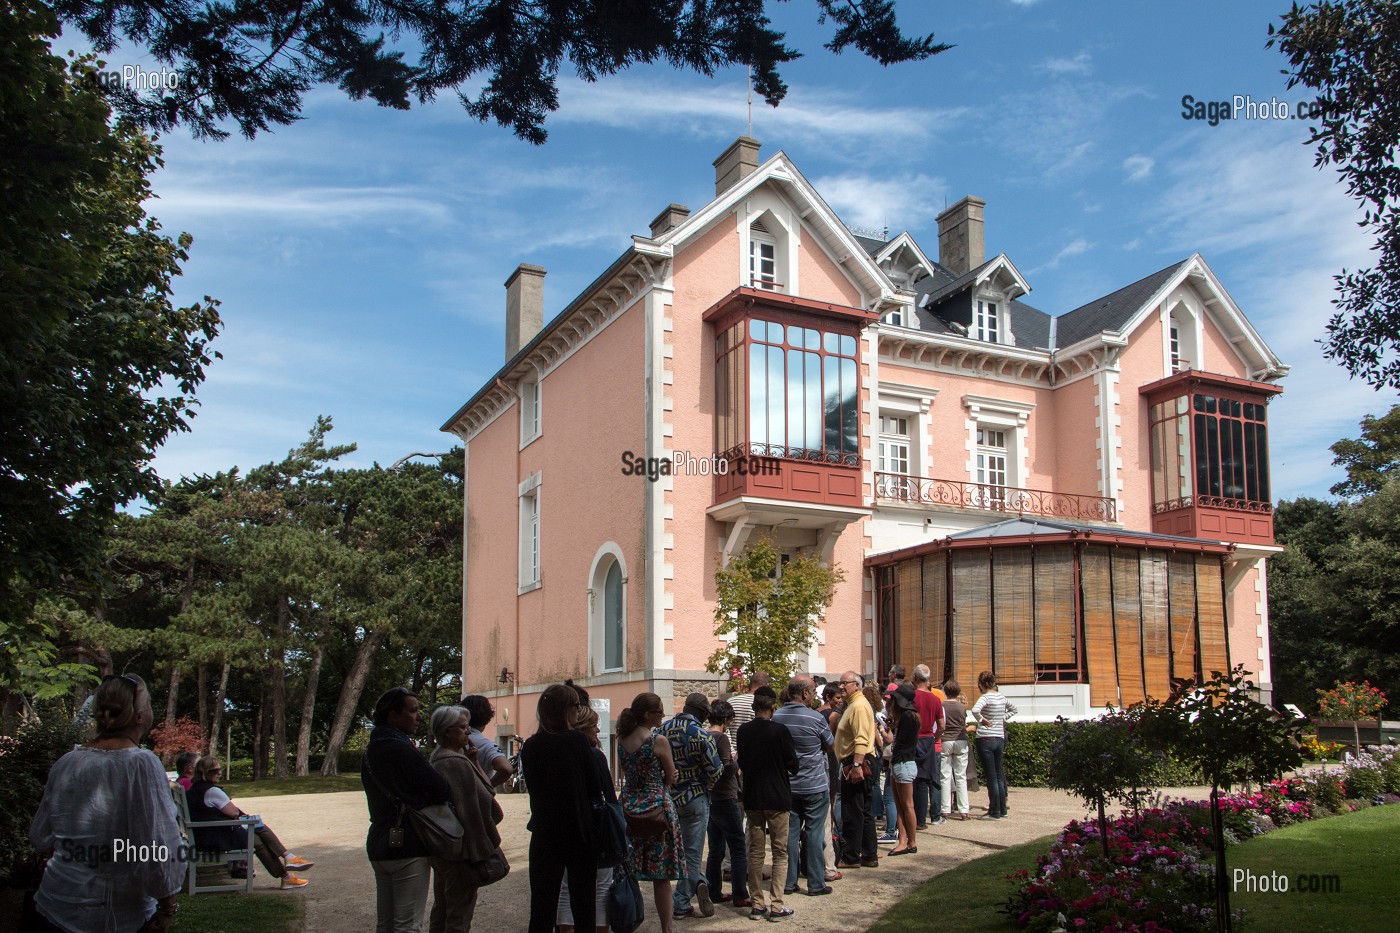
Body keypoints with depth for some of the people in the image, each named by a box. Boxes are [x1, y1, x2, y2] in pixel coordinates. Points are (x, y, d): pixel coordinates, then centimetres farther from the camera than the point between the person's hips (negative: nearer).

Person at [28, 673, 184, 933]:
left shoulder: (64, 764, -2)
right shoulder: (142, 764, -19)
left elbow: (40, 838, 10)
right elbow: (159, 850, -22)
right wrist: (168, 909, -10)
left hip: (56, 911, 4)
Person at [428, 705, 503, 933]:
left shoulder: (436, 759, 9)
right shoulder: (457, 762, -20)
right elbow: (470, 811, -21)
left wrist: (471, 762, 0)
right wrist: (482, 852, -17)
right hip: (461, 849, -10)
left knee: (441, 909, 17)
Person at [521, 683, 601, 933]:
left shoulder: (530, 746, -2)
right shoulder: (578, 740, -11)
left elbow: (533, 787, 6)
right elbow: (594, 788, -7)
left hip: (544, 831, 2)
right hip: (579, 831, -2)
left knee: (542, 903, 8)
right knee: (583, 902, 9)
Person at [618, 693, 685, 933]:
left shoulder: (622, 740, 4)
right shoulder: (658, 741, -13)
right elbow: (670, 778, -4)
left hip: (629, 805, 6)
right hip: (656, 806, -6)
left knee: (630, 872, 12)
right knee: (661, 875, 3)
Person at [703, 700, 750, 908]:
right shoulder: (722, 738, -15)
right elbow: (727, 768, -22)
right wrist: (736, 763, -2)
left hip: (710, 799, 8)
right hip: (726, 799, -8)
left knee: (716, 849, 15)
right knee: (738, 849, -1)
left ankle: (714, 892, 19)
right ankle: (740, 896, 0)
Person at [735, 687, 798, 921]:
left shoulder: (743, 731, -1)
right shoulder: (780, 730, -14)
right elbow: (793, 765, -8)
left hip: (752, 798, 4)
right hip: (777, 797, -4)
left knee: (755, 852, 11)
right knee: (780, 853, 4)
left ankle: (758, 904, 13)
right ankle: (776, 906, 1)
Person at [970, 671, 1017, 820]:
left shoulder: (986, 697, -14)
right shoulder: (1001, 696, 9)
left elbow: (975, 710, -33)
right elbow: (1013, 708, 27)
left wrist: (981, 720, -16)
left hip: (986, 739, -7)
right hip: (1000, 738, 7)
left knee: (991, 777, -2)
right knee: (999, 776, 14)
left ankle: (995, 812, 2)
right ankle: (1002, 810, 19)